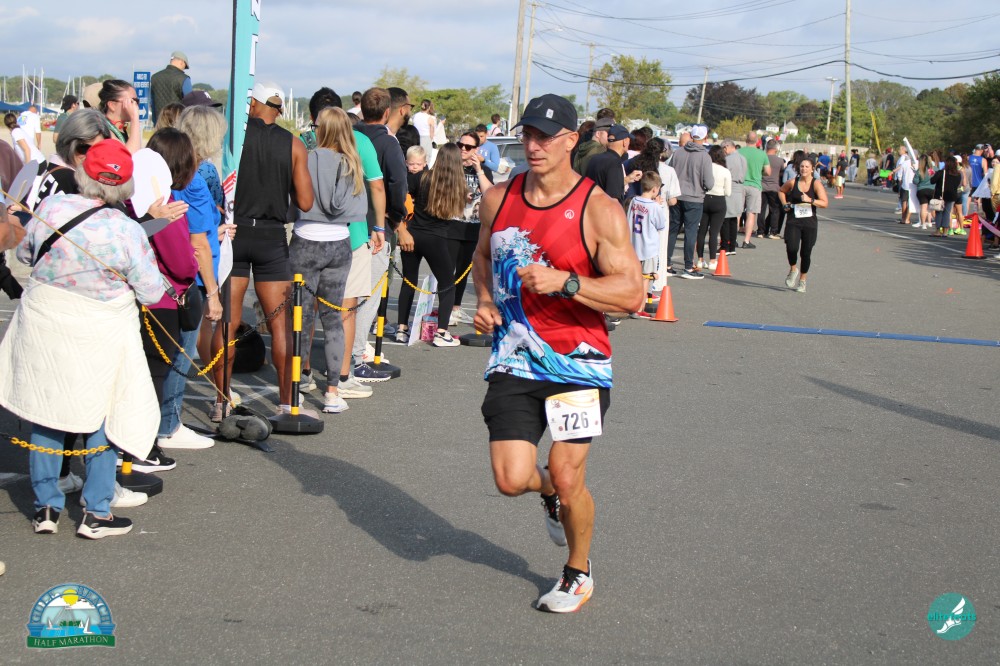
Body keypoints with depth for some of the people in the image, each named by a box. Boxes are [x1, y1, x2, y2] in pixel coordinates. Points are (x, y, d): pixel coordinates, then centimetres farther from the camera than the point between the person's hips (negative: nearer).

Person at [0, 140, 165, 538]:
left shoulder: (50, 209, -9)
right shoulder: (127, 231, -18)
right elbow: (152, 292, -9)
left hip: (42, 324, 3)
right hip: (98, 337, -3)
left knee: (45, 415, 14)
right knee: (102, 418, 10)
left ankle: (45, 507, 20)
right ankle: (96, 513, 12)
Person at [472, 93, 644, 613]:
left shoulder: (599, 211, -10)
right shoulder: (498, 199, 4)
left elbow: (632, 293, -14)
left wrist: (564, 282, -26)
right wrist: (486, 301, 4)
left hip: (578, 364, -3)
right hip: (514, 362, 3)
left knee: (568, 480, -4)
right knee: (511, 480, -8)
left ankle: (579, 573, 25)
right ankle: (550, 492, 31)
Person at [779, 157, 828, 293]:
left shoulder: (816, 184, -4)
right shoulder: (793, 182, 2)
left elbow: (824, 203, -11)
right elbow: (781, 191, 23)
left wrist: (810, 200, -24)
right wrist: (785, 203, 8)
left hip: (809, 222, -1)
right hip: (793, 221, 1)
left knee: (805, 253, 4)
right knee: (791, 248, -18)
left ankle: (802, 280, 24)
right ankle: (793, 269, 14)